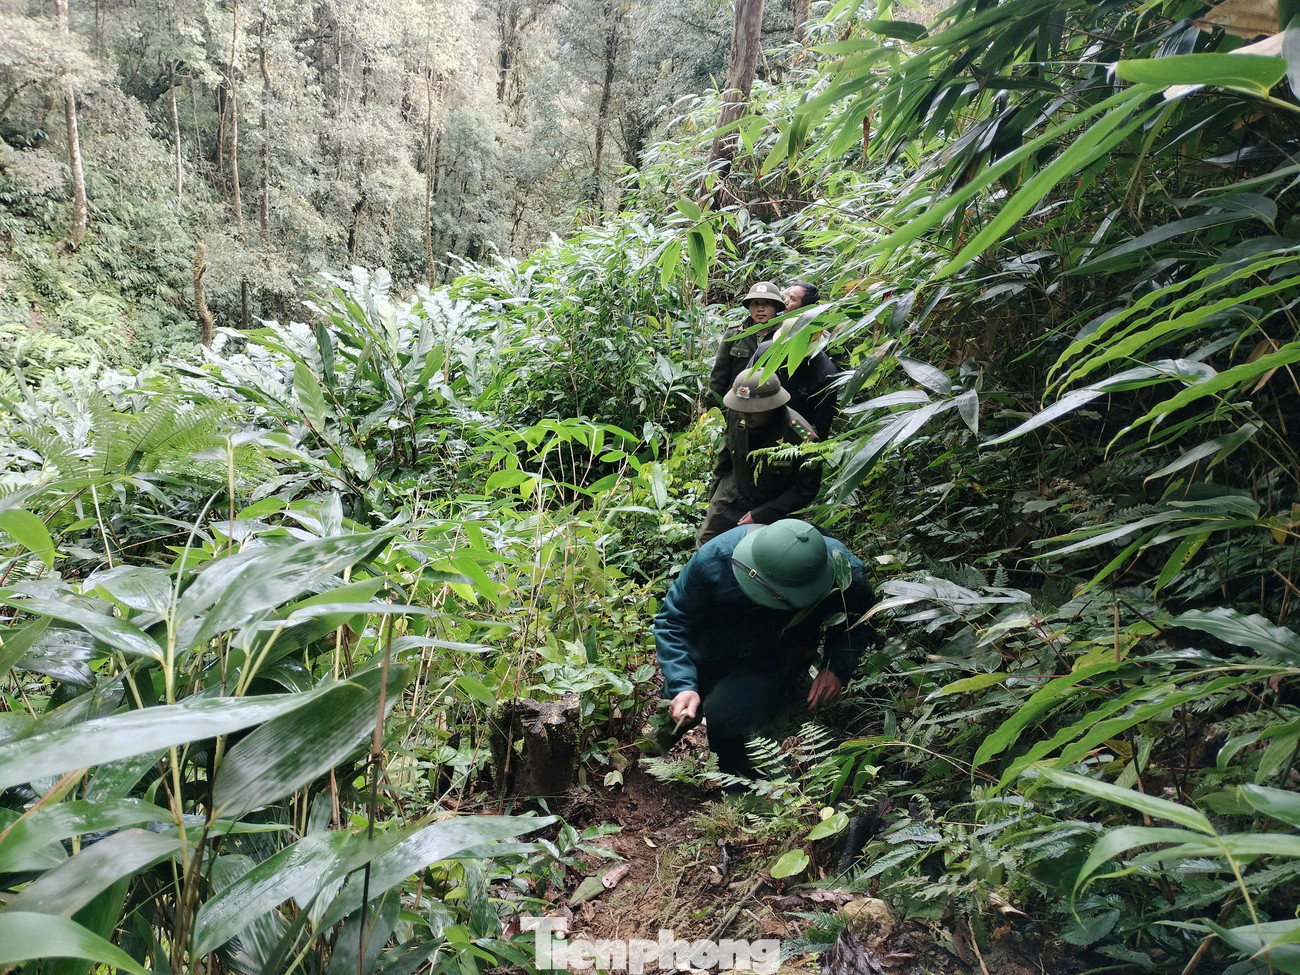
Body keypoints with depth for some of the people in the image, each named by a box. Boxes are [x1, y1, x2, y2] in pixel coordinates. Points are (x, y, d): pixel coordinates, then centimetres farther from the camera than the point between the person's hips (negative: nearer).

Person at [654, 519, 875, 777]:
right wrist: (682, 686, -31)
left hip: (770, 662, -2)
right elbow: (673, 621, -19)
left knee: (725, 716, -26)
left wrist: (837, 668, -24)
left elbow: (857, 624, -6)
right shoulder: (715, 559, -32)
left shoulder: (846, 575, -31)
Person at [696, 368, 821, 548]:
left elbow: (805, 490, -18)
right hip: (731, 499, 4)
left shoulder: (802, 438, -30)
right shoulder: (736, 414, -15)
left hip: (772, 511, -4)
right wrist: (714, 495, 16)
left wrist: (760, 516, -19)